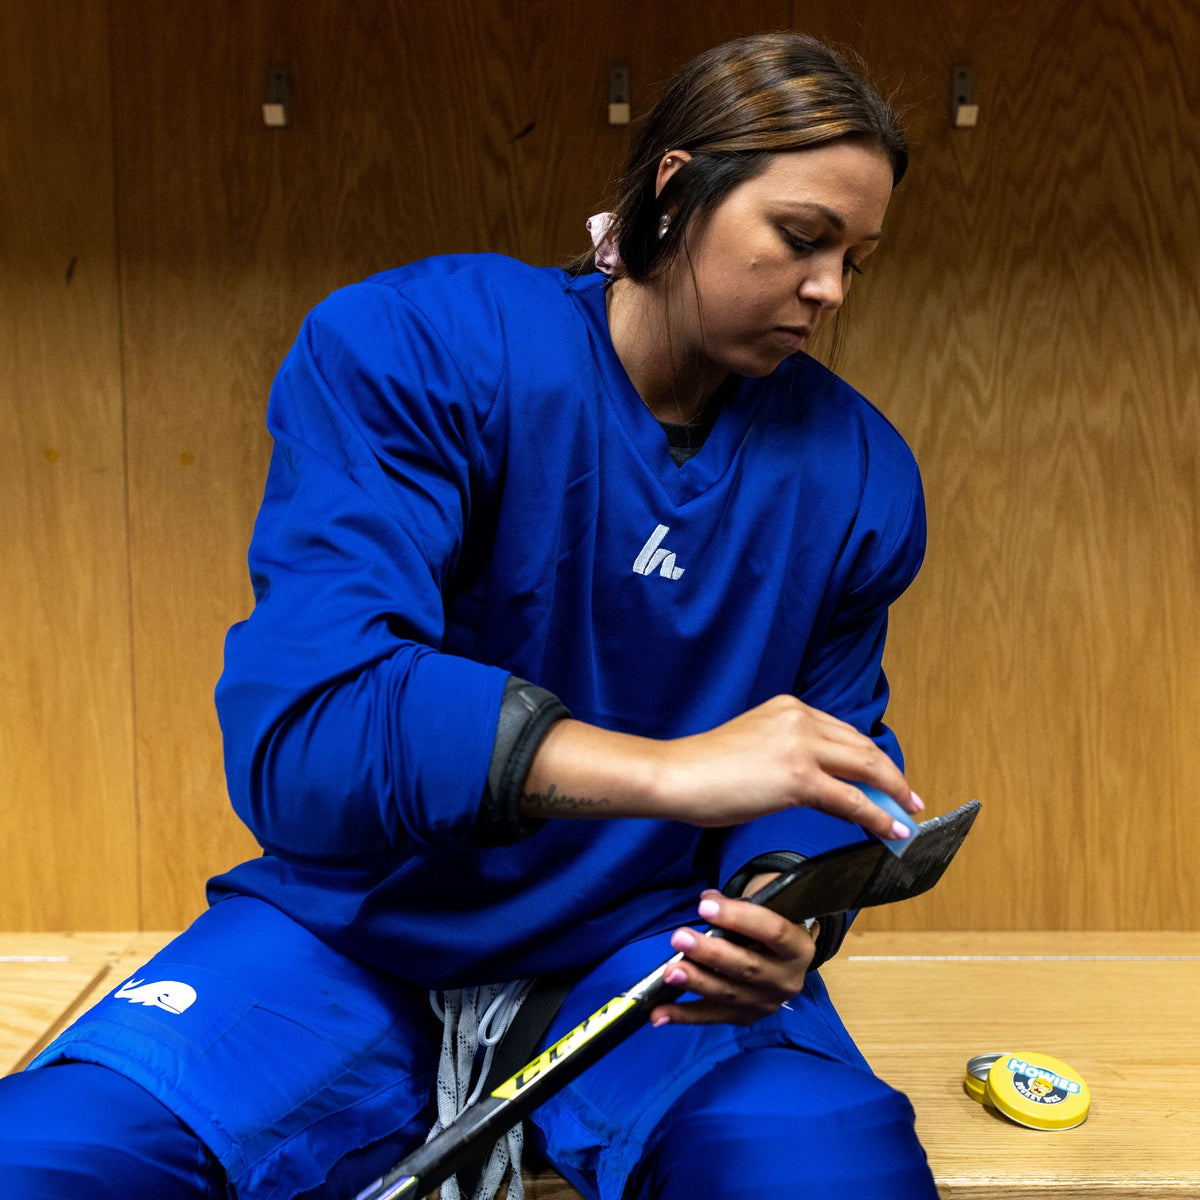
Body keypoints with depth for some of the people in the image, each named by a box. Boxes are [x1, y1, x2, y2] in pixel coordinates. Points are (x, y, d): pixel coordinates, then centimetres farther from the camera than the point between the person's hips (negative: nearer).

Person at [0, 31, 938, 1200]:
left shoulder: (857, 474, -2)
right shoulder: (408, 352, -14)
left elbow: (834, 758, 6)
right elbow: (294, 729, -26)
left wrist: (786, 907, -18)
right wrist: (673, 770, -35)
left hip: (650, 949, 2)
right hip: (356, 932, -1)